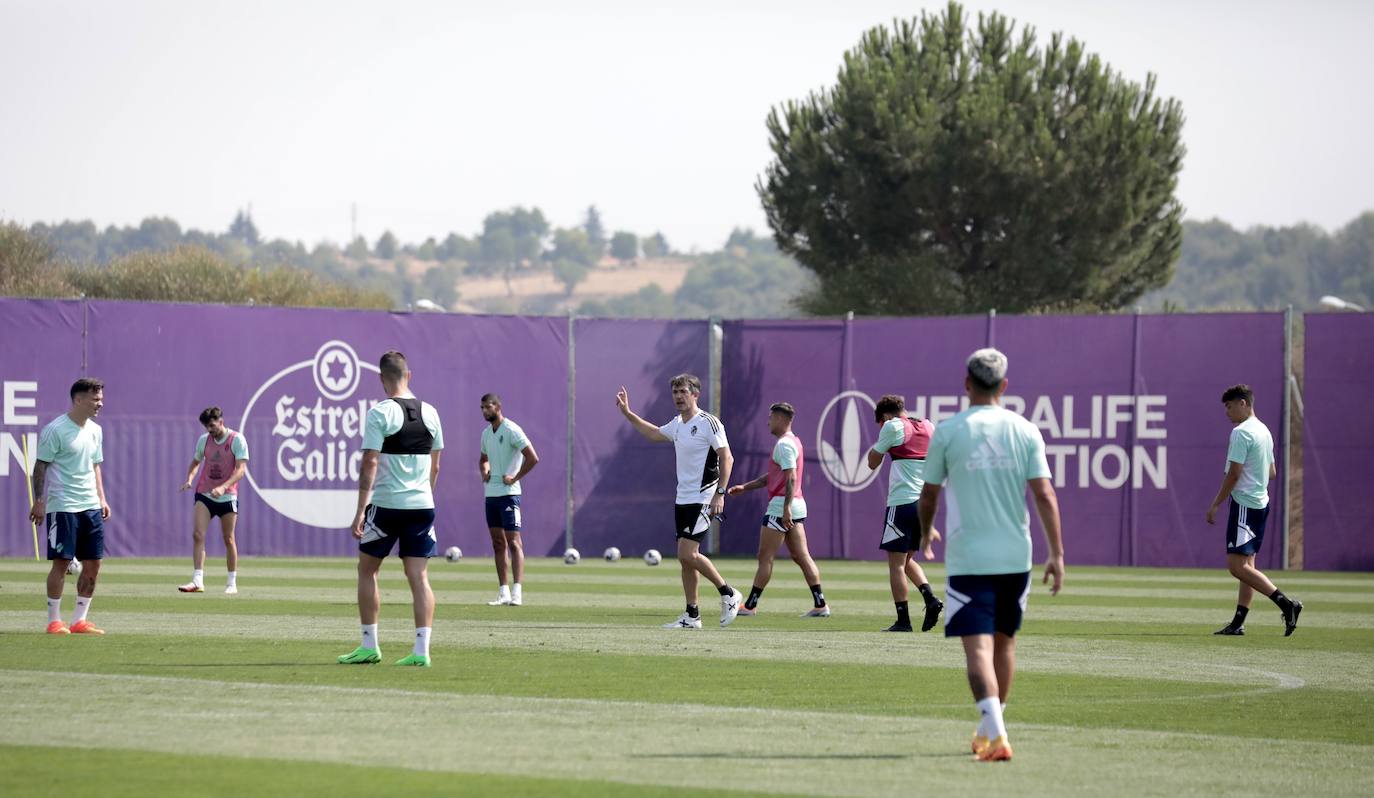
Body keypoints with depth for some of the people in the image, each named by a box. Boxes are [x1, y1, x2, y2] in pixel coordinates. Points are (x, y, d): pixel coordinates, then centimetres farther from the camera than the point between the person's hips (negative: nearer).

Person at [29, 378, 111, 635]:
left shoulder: (95, 431, 13)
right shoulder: (55, 430, -9)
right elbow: (40, 467, -8)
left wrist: (101, 499, 15)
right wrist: (38, 502, -13)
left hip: (91, 507, 7)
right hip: (62, 507, -7)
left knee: (93, 563, 4)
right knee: (61, 562, -6)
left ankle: (79, 620, 13)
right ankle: (54, 621, 2)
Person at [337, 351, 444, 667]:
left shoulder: (380, 413, -10)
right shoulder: (430, 413, 6)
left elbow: (369, 464, -13)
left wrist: (360, 510, -12)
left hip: (386, 503, -4)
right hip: (422, 504, 4)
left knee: (366, 570, 12)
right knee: (419, 576, 3)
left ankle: (369, 646, 13)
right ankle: (421, 650, -6)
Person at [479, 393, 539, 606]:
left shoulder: (512, 430, -11)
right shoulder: (486, 433, 14)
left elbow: (533, 458, -16)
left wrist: (514, 478, -15)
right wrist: (484, 472, 11)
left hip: (508, 493, -8)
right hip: (490, 493, 8)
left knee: (513, 541, -11)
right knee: (498, 543, 8)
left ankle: (517, 591, -16)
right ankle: (504, 591, 10)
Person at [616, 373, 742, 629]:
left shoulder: (709, 423, -12)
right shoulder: (677, 424, 12)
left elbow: (726, 458, -13)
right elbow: (654, 433, 32)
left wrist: (720, 493, -19)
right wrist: (627, 413, 30)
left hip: (703, 499, -8)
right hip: (682, 499, 8)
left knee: (688, 554, -15)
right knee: (684, 557, 6)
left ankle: (728, 594, 1)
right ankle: (691, 616, 10)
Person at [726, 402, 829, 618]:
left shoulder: (784, 444, -12)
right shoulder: (792, 442, 20)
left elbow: (791, 478, -22)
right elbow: (771, 477, 27)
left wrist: (786, 508, -27)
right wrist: (744, 487, 25)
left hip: (781, 505, -10)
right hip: (796, 505, 10)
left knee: (765, 557, -4)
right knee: (801, 556, 6)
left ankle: (750, 605, 1)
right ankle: (820, 604, 0)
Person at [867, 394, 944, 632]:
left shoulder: (893, 427, -3)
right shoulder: (928, 427, 15)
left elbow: (873, 463, 6)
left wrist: (878, 443, 18)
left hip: (901, 503, -7)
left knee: (896, 563, -2)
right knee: (907, 560, 19)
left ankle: (903, 620, -6)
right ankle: (930, 599, -1)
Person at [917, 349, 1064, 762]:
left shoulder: (947, 432, -3)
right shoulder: (1025, 431, 1)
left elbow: (929, 495, 6)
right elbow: (1045, 495, -5)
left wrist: (926, 531, 26)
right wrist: (1057, 554, -2)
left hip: (967, 558, -3)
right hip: (1015, 557, 3)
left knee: (978, 647, -8)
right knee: (1004, 642, 19)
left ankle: (995, 734, -25)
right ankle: (989, 730, 31)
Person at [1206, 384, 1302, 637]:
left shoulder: (1241, 433, -14)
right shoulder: (1264, 431, 15)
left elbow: (1234, 474, -17)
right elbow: (1272, 473, 21)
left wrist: (1215, 505, -12)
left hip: (1244, 504, -10)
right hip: (1260, 503, 10)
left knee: (1237, 565, -12)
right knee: (1246, 565, 9)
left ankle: (1285, 603, -18)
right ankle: (1238, 622, 8)